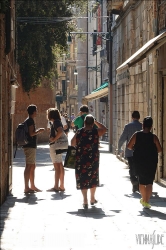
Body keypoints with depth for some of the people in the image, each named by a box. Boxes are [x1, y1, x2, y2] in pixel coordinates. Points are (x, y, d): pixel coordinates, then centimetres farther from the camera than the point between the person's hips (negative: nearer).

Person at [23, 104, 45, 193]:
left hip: (31, 146, 11)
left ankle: (32, 186, 22)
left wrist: (37, 131, 18)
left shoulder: (28, 120, 17)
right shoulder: (30, 121, -13)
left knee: (32, 166, 15)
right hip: (30, 146, -11)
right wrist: (39, 131, -7)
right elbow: (31, 133, -21)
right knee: (29, 166, -9)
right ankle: (27, 188, -9)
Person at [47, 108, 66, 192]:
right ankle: (61, 186, 14)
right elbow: (61, 132, 24)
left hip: (54, 145, -10)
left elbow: (60, 131, -30)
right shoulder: (58, 122, 16)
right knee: (60, 166, 11)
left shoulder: (56, 122, -13)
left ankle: (56, 187, -8)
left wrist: (54, 139, -21)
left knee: (57, 166, -9)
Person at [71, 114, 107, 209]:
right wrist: (96, 122, 16)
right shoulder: (96, 132, -7)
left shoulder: (79, 132, -6)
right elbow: (105, 129, 13)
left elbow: (73, 143, 5)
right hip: (93, 159, 0)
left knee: (82, 179, 6)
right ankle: (92, 199, 29)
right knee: (93, 178, 17)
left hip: (81, 159, 0)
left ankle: (85, 201, 0)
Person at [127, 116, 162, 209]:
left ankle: (144, 199, 33)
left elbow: (129, 146, -5)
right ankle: (146, 202, -7)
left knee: (141, 181, 19)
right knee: (149, 182, 2)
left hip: (139, 162, 3)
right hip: (151, 162, -2)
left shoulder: (136, 135, -6)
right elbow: (159, 149, -9)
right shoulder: (153, 137, -11)